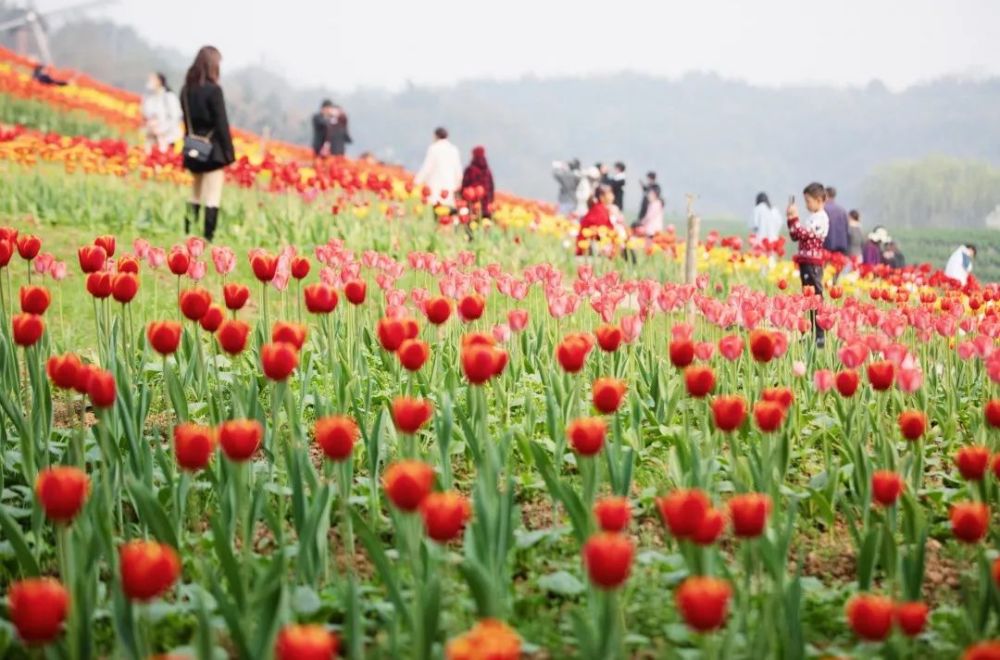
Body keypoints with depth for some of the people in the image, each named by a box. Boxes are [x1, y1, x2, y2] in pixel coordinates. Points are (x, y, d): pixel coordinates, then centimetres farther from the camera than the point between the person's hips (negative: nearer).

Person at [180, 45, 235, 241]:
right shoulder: (213, 90, -13)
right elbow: (221, 124, -12)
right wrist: (229, 153, -7)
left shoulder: (186, 89, 6)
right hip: (212, 151, -7)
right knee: (212, 200, -5)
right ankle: (208, 239, -8)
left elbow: (187, 120, 12)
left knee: (194, 197, 15)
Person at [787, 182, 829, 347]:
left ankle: (820, 336, -11)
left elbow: (802, 234, -18)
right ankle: (813, 334, 15)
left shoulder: (821, 218, -11)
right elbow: (795, 236, 17)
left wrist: (794, 218, -13)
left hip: (813, 263, -9)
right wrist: (791, 219, 6)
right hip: (806, 262, 9)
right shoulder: (812, 218, 18)